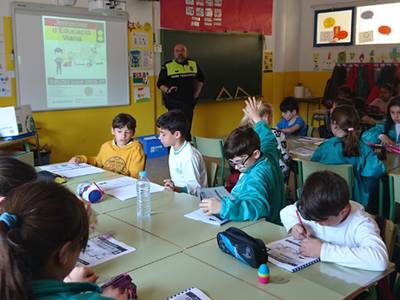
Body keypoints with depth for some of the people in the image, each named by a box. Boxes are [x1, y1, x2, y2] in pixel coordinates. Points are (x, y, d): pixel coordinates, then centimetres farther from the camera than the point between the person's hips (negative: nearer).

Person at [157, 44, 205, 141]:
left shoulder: (194, 64, 10)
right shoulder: (167, 66, -2)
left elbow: (200, 79, 22)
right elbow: (160, 83, -1)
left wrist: (197, 93, 12)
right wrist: (167, 90, -19)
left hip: (189, 101, 4)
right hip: (174, 102, -4)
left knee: (187, 127, 11)